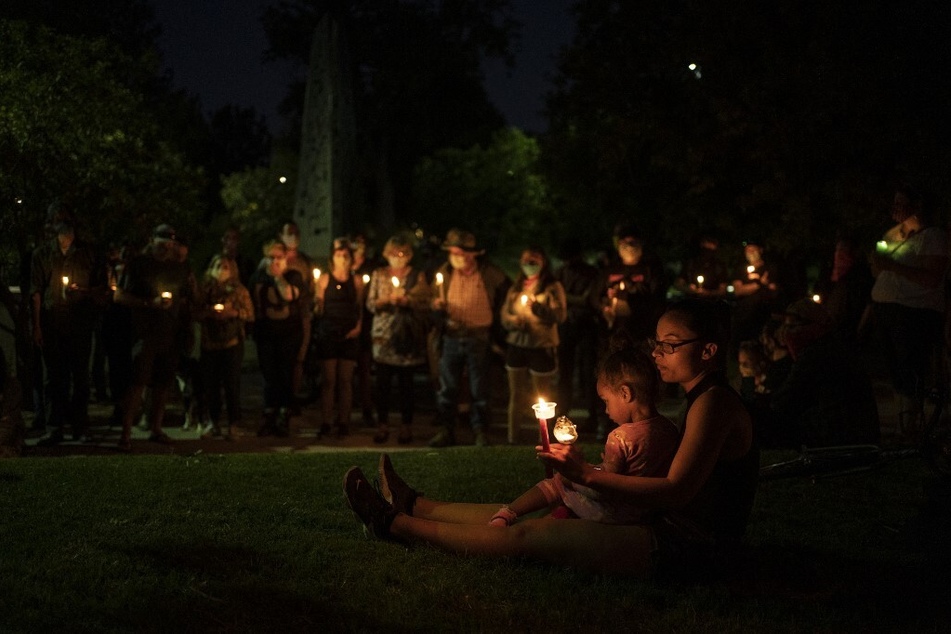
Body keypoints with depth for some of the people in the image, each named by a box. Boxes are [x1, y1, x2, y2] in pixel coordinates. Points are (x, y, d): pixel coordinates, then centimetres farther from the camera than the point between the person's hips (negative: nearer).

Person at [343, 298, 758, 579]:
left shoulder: (714, 401, -16)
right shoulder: (702, 399, 15)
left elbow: (676, 491, -23)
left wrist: (589, 475, -21)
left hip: (688, 547, -9)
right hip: (677, 534, 9)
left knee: (526, 536, -8)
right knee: (524, 515, 14)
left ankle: (393, 523, 2)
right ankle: (413, 507, 28)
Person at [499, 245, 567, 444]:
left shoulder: (553, 287, -3)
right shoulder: (516, 287, 12)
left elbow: (560, 315, -13)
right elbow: (504, 314, 12)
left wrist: (538, 307, -26)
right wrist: (513, 321, -10)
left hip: (542, 347, -5)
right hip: (516, 345, 5)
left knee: (541, 398, 1)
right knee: (515, 396, 10)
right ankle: (512, 440, 16)